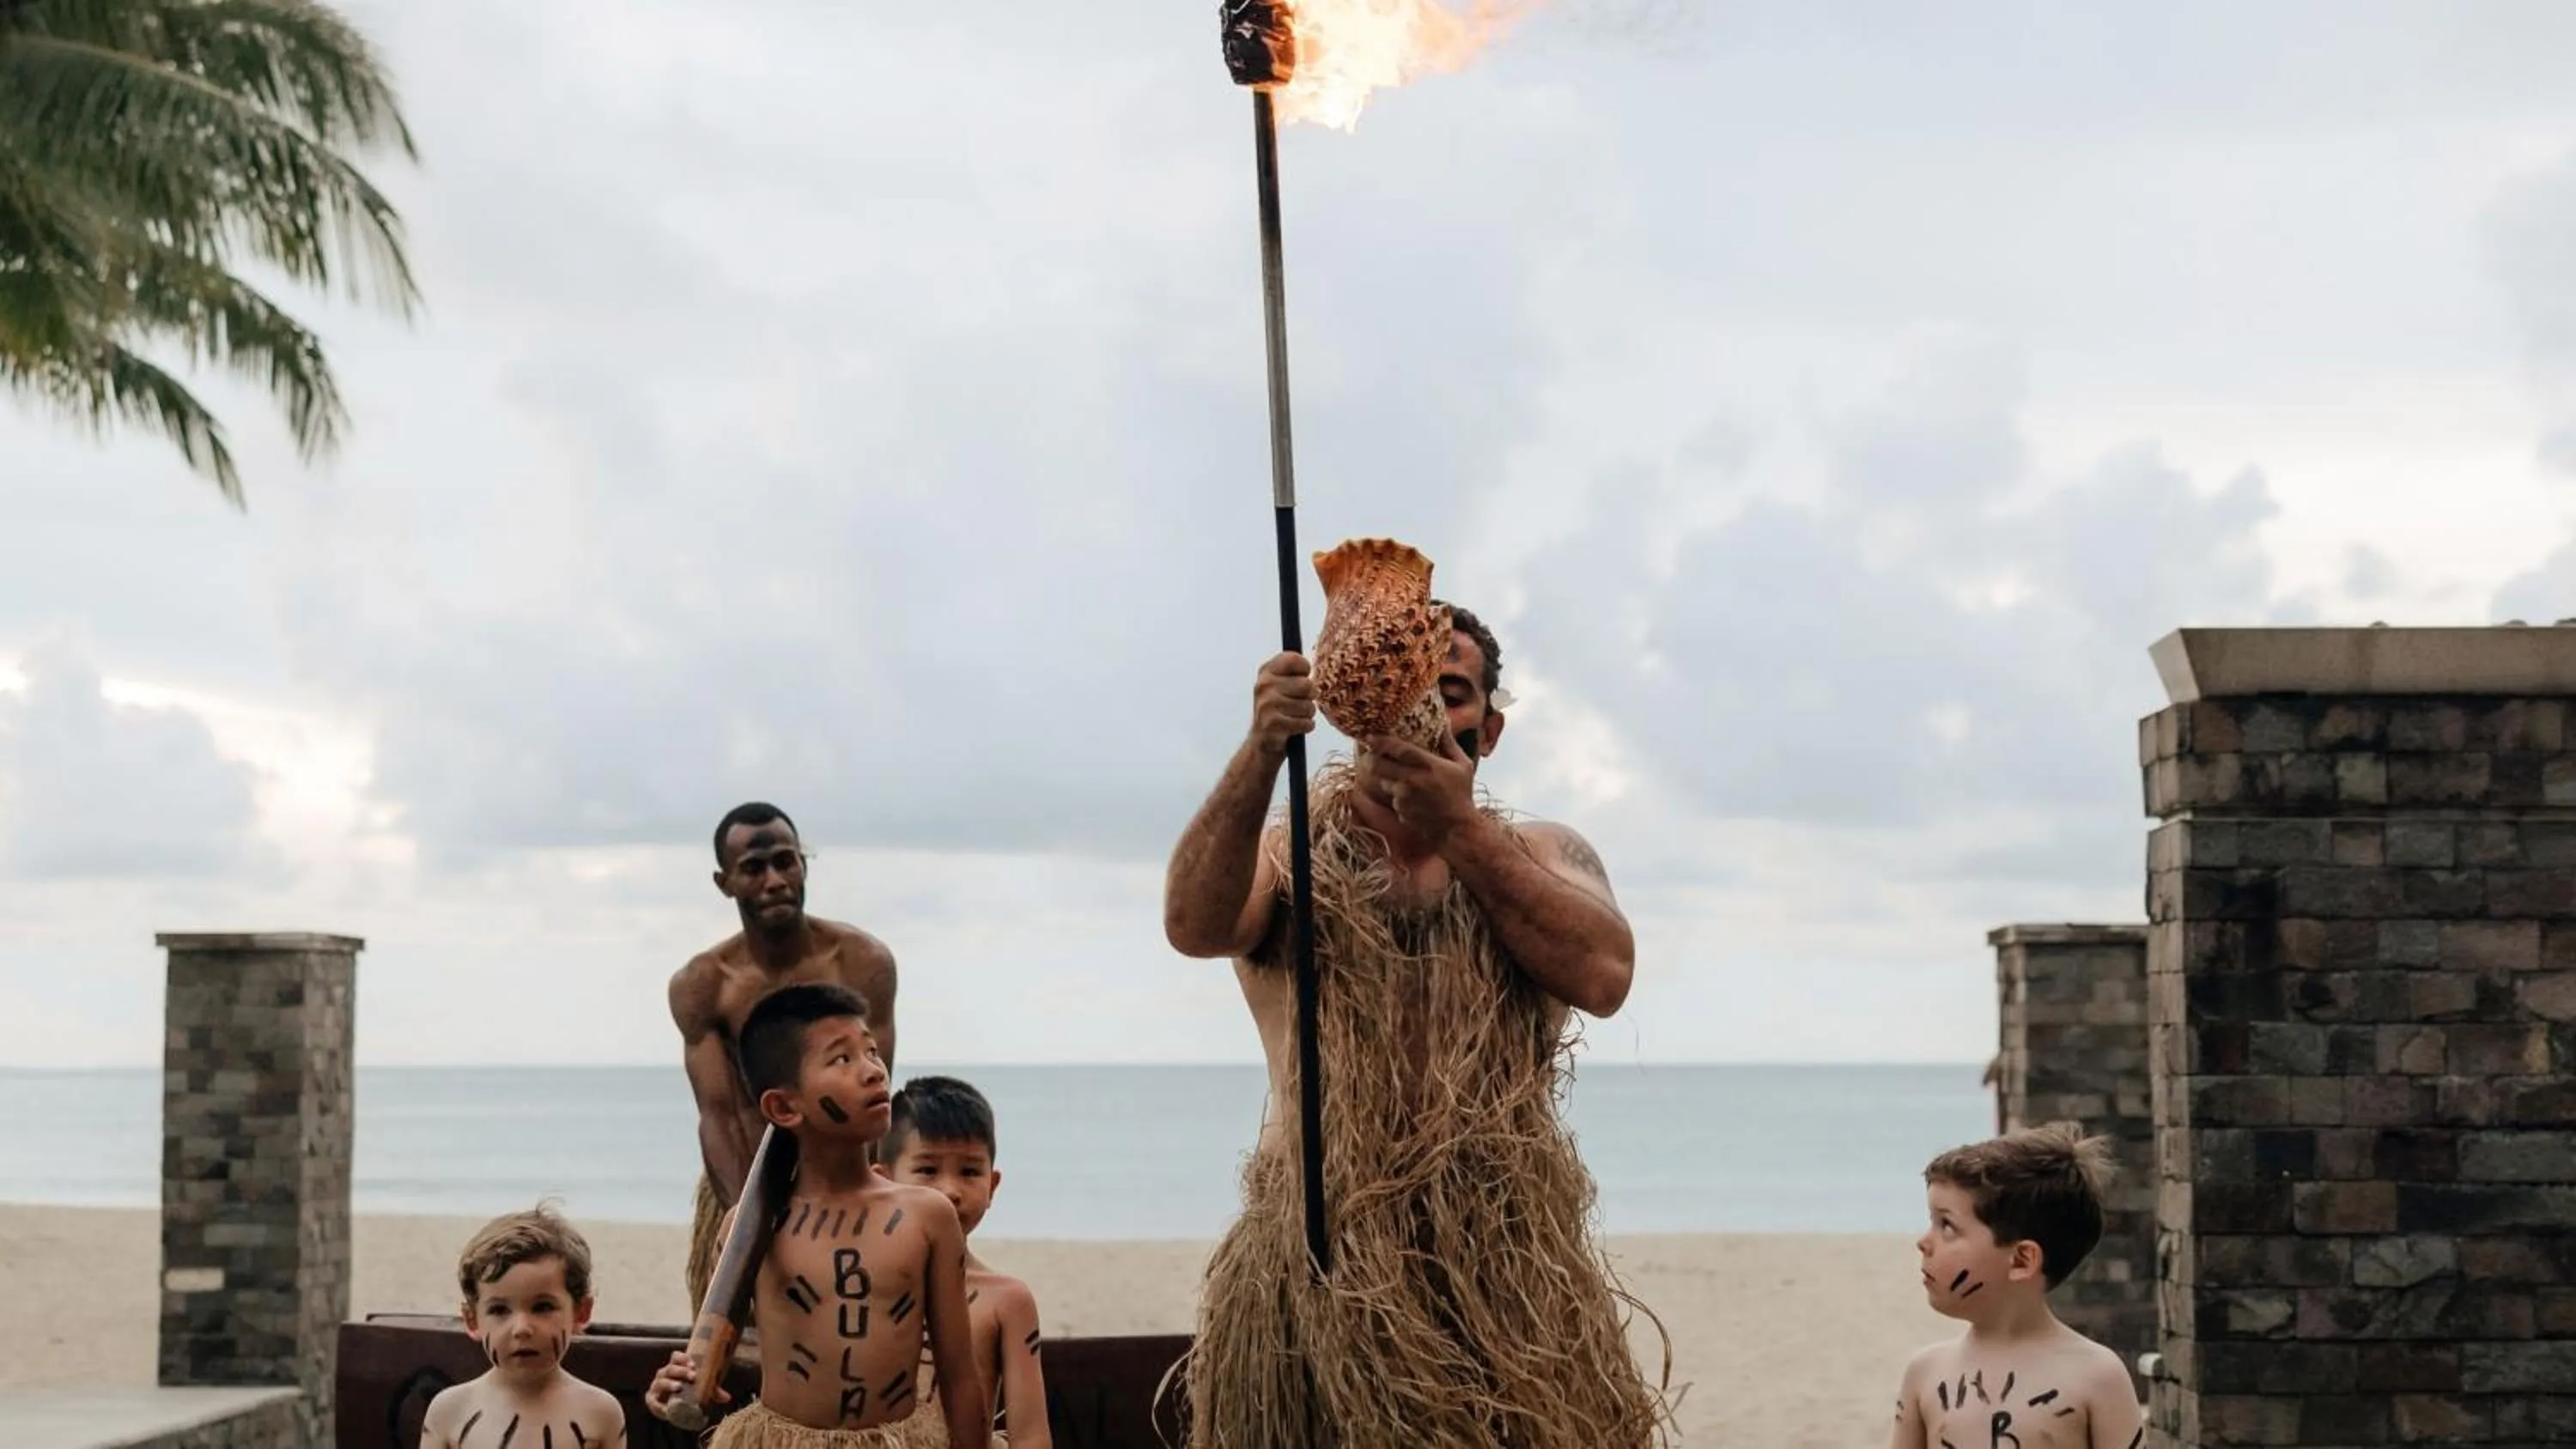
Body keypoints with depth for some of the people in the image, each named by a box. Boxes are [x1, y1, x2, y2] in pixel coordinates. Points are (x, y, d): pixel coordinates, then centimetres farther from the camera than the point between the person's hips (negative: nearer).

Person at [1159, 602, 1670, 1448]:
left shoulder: (1543, 856, 14)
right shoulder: (1287, 858, 8)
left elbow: (1603, 974, -8)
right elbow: (1193, 925, -15)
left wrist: (1460, 830, -15)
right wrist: (1260, 756, -30)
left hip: (1507, 1252, 1)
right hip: (1319, 1249, -1)